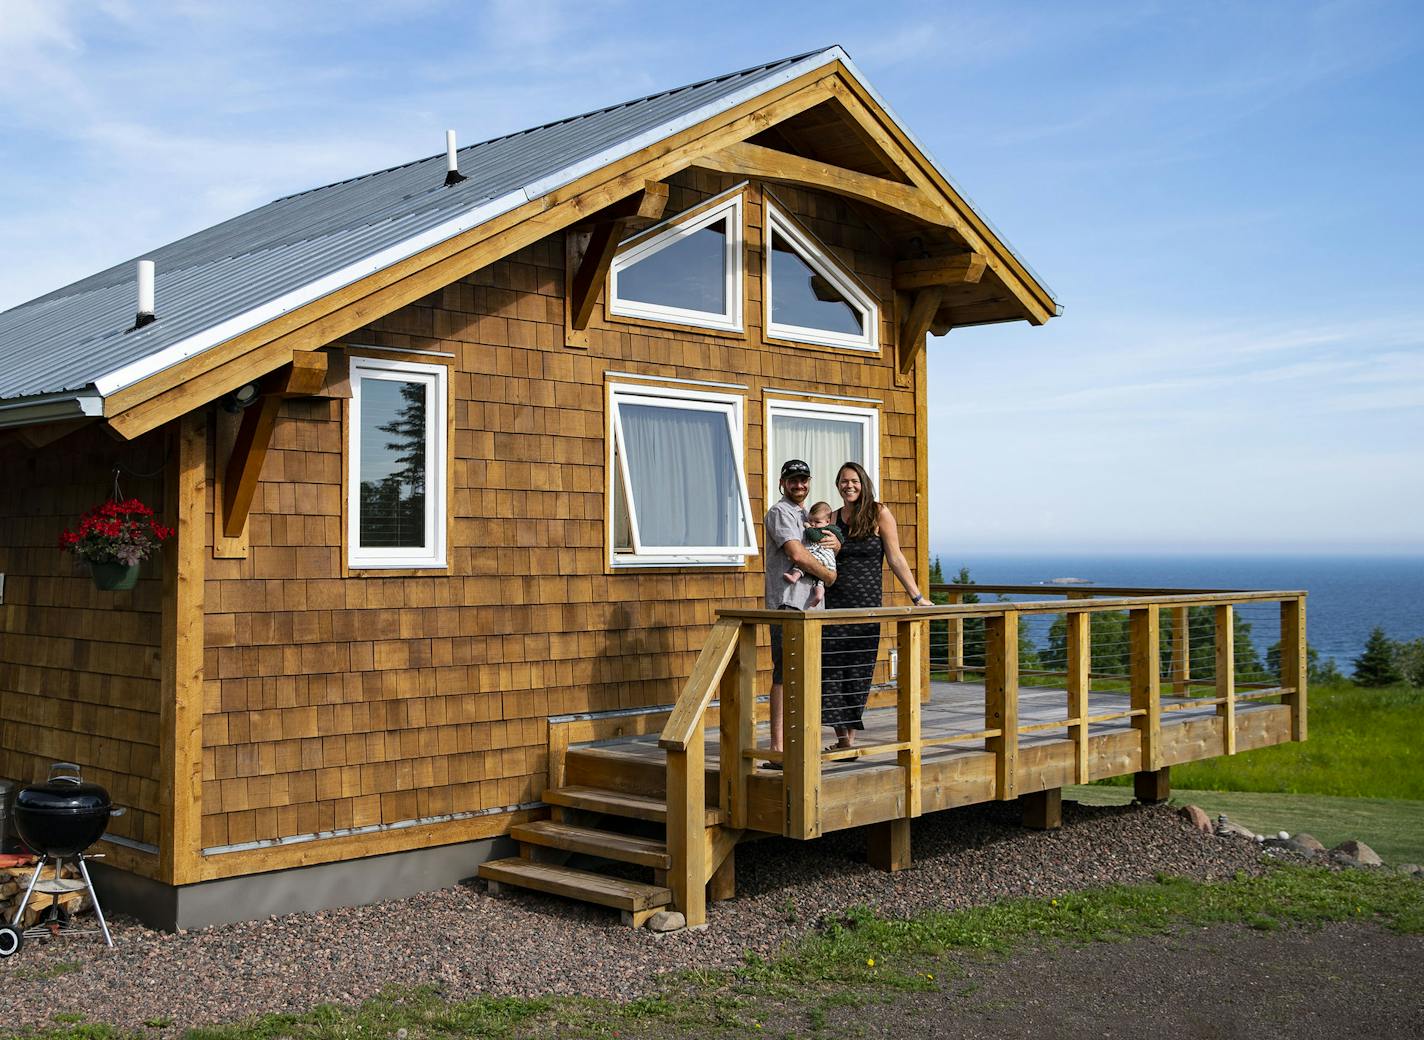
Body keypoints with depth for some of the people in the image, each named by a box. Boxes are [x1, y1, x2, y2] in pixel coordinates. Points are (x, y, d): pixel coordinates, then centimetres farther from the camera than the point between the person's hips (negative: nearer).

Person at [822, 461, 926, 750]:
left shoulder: (879, 513, 0)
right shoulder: (832, 518, 10)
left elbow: (896, 559, 0)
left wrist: (917, 597, -4)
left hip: (867, 602, -2)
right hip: (834, 602, 2)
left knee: (859, 672, 0)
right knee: (833, 669, -4)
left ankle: (850, 737, 10)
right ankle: (842, 738, 5)